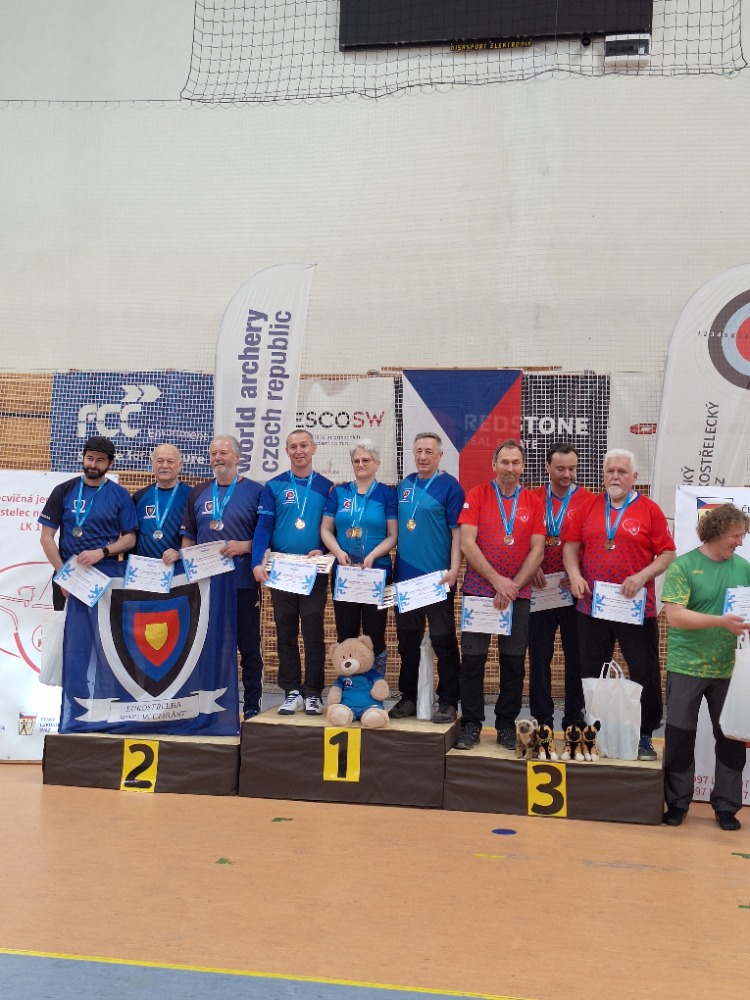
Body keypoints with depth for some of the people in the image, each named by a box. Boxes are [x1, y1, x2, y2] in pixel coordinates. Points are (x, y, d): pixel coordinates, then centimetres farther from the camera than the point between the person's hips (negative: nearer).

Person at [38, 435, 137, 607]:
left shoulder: (120, 495, 1)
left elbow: (129, 539, 1)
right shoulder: (64, 491, 2)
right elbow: (47, 537, 1)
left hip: (107, 579, -1)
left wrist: (101, 552, -15)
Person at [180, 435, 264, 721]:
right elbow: (188, 537, 16)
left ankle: (251, 707, 11)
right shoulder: (198, 493, 14)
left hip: (243, 582, -4)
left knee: (249, 647, 3)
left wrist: (243, 546, -17)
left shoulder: (255, 491, 1)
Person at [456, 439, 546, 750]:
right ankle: (471, 724, 9)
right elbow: (467, 543, -8)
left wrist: (513, 586, -10)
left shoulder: (533, 503, 5)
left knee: (514, 661, 5)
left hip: (518, 593, 2)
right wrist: (497, 580, -13)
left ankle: (507, 725, 17)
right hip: (478, 590, -1)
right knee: (472, 658, -1)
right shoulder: (477, 495, 0)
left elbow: (537, 551, 1)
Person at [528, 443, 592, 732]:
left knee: (576, 655, 7)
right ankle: (541, 717, 16)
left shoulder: (587, 500, -1)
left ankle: (574, 718, 19)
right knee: (539, 655, 6)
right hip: (540, 588, 1)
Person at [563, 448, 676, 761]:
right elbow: (571, 544, 10)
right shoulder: (588, 508, 7)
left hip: (637, 607, -3)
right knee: (591, 673, 12)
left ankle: (644, 736, 17)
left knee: (645, 673, 3)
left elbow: (668, 554, -3)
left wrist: (642, 576, -16)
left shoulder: (649, 510, -1)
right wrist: (574, 574, -6)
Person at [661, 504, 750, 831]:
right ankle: (677, 803, 21)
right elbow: (674, 616, -16)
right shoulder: (683, 566, -9)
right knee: (680, 737, 6)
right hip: (687, 667, -3)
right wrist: (721, 622, -24)